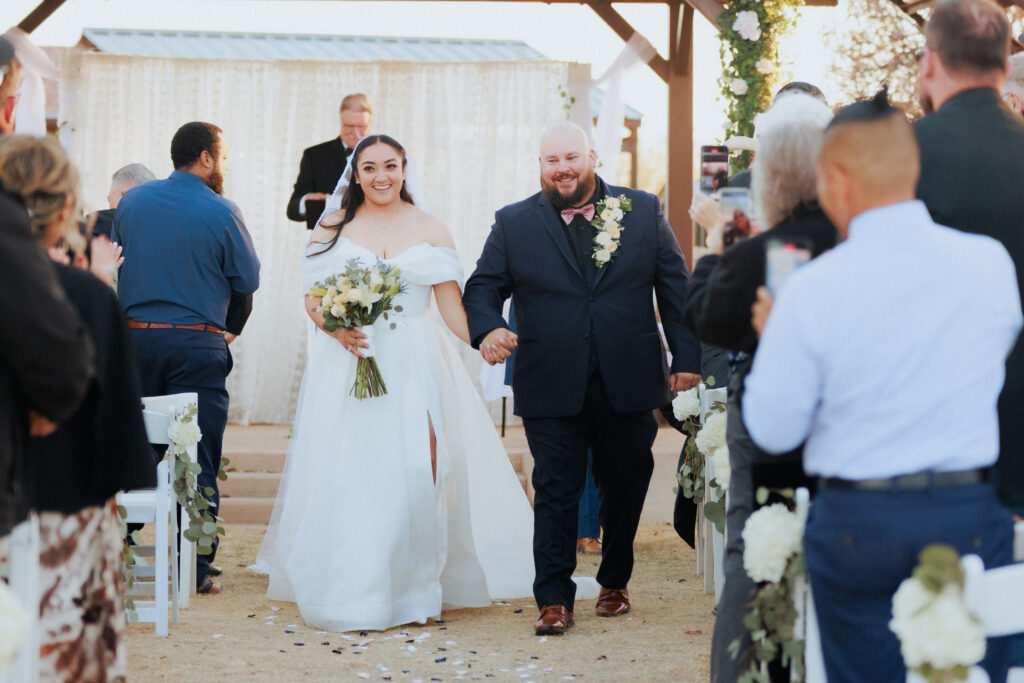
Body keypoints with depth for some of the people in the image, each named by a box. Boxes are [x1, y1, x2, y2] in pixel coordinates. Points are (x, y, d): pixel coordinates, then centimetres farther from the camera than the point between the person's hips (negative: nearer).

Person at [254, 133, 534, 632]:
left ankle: (412, 588, 1)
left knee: (415, 473, -10)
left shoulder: (431, 231, 9)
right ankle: (351, 592, 1)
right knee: (348, 476, -6)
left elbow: (451, 305, 3)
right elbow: (312, 297, 6)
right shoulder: (333, 227, 9)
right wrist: (336, 329, -15)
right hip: (348, 363, 0)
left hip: (414, 367, 0)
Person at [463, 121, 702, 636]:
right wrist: (487, 328, -17)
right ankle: (554, 601, 7)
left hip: (628, 385, 1)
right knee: (555, 494, 0)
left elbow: (675, 286, 6)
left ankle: (615, 583, 30)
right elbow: (483, 286, 5)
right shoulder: (513, 223, 4)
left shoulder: (643, 212, 5)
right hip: (551, 390, -1)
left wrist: (686, 357, 0)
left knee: (625, 491, 12)